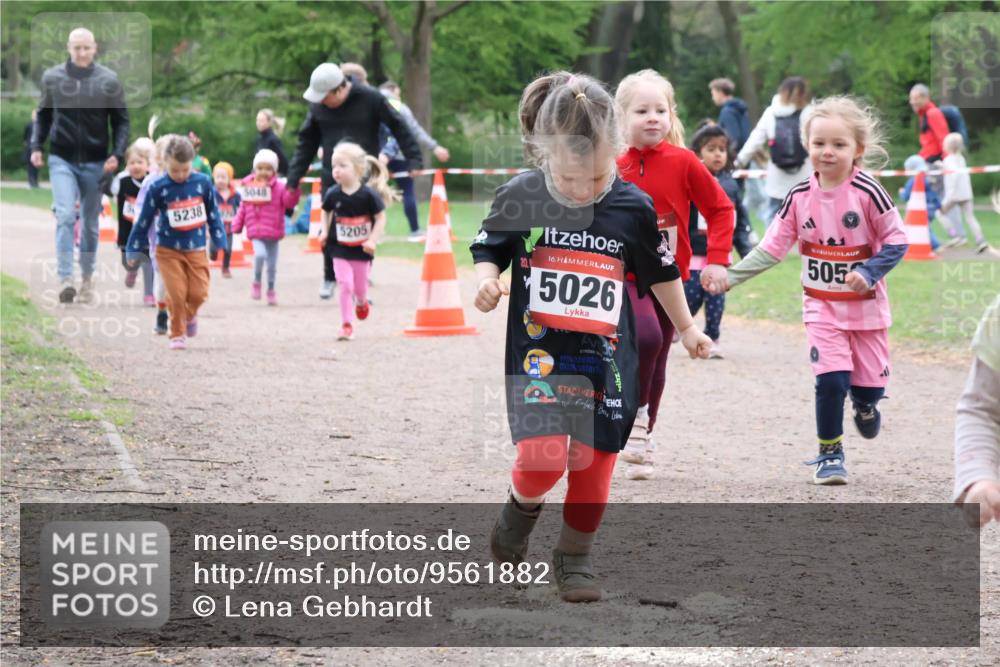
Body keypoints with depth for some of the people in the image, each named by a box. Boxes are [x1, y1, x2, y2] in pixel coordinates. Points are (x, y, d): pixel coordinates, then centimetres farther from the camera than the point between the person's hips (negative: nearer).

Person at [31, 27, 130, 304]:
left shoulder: (109, 80, -4)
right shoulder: (52, 78, -1)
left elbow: (121, 120, 1)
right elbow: (43, 115, 12)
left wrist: (117, 154, -11)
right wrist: (36, 146, 1)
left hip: (95, 162, 1)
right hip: (62, 160, -1)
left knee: (91, 224, 11)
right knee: (65, 216, -16)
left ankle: (87, 276, 28)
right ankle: (65, 280, -19)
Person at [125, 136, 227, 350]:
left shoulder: (203, 182, -4)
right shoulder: (158, 188, -10)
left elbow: (213, 213, 8)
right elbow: (144, 220, -2)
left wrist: (220, 242, 9)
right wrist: (134, 250, 3)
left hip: (196, 249, 2)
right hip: (168, 250, -2)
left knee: (198, 293, -3)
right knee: (176, 294, -9)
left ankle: (189, 315, 30)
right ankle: (177, 335, 9)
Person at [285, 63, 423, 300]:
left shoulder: (371, 99, -9)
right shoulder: (317, 107, 0)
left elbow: (398, 127, -1)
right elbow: (306, 144, 8)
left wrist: (414, 159, -7)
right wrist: (293, 179, 6)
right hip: (331, 180, 2)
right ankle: (329, 278, 19)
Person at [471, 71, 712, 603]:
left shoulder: (633, 208, -4)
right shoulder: (519, 198, -7)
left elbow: (660, 273, 13)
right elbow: (488, 250, 8)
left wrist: (686, 328, 23)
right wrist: (486, 281, -14)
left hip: (606, 358, 2)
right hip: (539, 353, -2)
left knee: (593, 463, 5)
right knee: (542, 457, -17)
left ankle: (574, 556, 26)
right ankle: (523, 507, 16)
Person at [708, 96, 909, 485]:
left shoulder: (867, 193, -14)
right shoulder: (800, 197, -5)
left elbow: (896, 242, -9)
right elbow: (772, 248, 1)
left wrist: (869, 271, -23)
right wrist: (731, 276, -6)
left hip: (866, 306, -1)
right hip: (822, 307, 1)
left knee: (870, 384, 5)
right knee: (831, 379, -14)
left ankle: (864, 404, 44)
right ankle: (830, 454, 5)